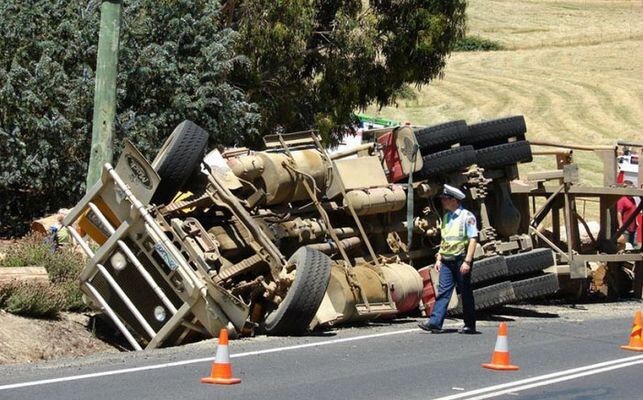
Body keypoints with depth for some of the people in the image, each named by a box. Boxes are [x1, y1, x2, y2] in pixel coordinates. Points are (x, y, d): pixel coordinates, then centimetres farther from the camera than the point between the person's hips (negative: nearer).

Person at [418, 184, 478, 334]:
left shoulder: (467, 216, -8)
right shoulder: (446, 217, 14)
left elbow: (473, 240, -12)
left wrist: (467, 261, -19)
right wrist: (439, 258, 15)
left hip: (461, 260, -6)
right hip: (447, 260, 6)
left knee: (465, 293, 2)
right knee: (443, 291, -2)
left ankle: (470, 325, 10)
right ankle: (435, 323, -9)